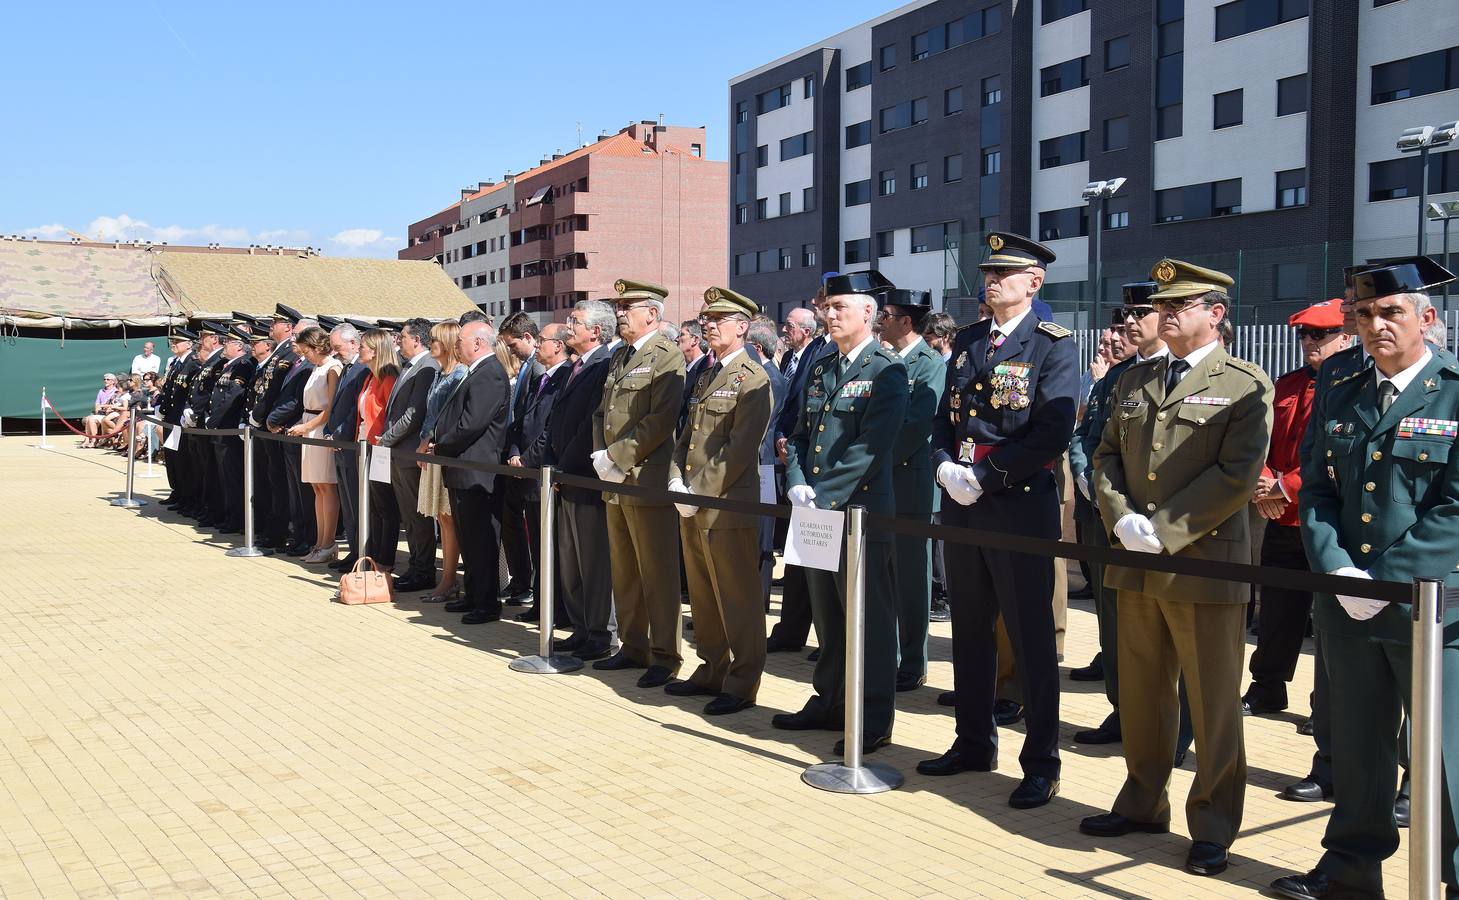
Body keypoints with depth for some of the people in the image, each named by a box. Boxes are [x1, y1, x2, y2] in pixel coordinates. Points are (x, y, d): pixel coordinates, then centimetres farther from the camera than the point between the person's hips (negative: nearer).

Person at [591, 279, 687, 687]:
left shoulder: (667, 356, -10)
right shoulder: (619, 356, 17)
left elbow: (660, 420, -19)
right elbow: (602, 413, 19)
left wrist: (617, 456, -17)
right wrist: (601, 458, 2)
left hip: (647, 480, -9)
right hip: (615, 483, 9)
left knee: (657, 574, -3)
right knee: (623, 572, 15)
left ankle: (665, 656, 5)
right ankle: (633, 647, 25)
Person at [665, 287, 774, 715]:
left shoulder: (753, 379, -10)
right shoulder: (705, 376, 17)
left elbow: (739, 450, -17)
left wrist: (700, 493, -17)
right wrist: (676, 481, 3)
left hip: (729, 506, -9)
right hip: (692, 507, 9)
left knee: (737, 600, -1)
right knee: (702, 597, 16)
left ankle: (741, 685, 7)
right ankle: (711, 671, 27)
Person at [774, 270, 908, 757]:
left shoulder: (887, 372, -9)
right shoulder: (820, 369, 15)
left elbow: (869, 447, -17)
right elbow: (801, 435, 15)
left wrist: (823, 497, -19)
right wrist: (797, 484, -3)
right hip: (816, 514, 7)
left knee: (870, 621, 1)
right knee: (827, 618, 16)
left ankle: (874, 720, 10)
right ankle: (829, 703, 28)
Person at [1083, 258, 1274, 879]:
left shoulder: (1245, 386, -5)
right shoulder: (1136, 381, 14)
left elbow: (1237, 476, -14)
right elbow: (1106, 455, 13)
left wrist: (1164, 530, -17)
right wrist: (1122, 520, -5)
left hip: (1205, 563, -6)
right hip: (1136, 566, 6)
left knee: (1213, 704, 3)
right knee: (1140, 694, 16)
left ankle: (1212, 827, 16)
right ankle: (1143, 803, 31)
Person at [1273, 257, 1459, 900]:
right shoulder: (1338, 399, 10)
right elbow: (1315, 490, 7)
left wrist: (1385, 581, -16)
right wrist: (1337, 570, -8)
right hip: (1348, 607, 5)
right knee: (1357, 747, 15)